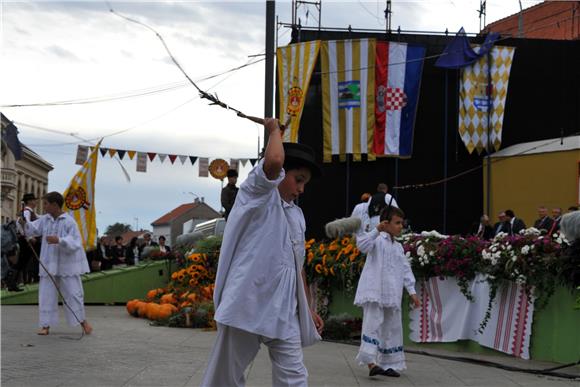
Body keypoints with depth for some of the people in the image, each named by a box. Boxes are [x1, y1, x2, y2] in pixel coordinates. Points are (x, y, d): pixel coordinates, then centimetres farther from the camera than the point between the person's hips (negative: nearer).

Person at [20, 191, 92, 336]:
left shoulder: (69, 222, -13)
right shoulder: (45, 220, 5)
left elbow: (75, 243, -19)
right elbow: (33, 229, -1)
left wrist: (59, 240, -34)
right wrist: (25, 223, -21)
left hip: (67, 264, -5)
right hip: (49, 265, 5)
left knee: (73, 293, 2)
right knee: (46, 294, 4)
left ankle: (82, 320, 19)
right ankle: (46, 325, 10)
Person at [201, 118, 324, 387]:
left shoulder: (297, 216, 20)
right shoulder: (257, 194, -1)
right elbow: (274, 160, -22)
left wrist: (309, 308, 22)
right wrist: (274, 129, -5)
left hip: (283, 311, 6)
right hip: (246, 303, -6)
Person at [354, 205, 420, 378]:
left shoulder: (398, 247, 18)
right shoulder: (377, 240, -3)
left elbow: (405, 270, 16)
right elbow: (362, 245, -23)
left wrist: (412, 292, 9)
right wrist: (377, 230, -29)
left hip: (392, 295, 8)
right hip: (374, 292, -7)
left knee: (391, 328, 10)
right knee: (373, 324, -14)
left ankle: (387, 364, 20)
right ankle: (371, 362, -18)